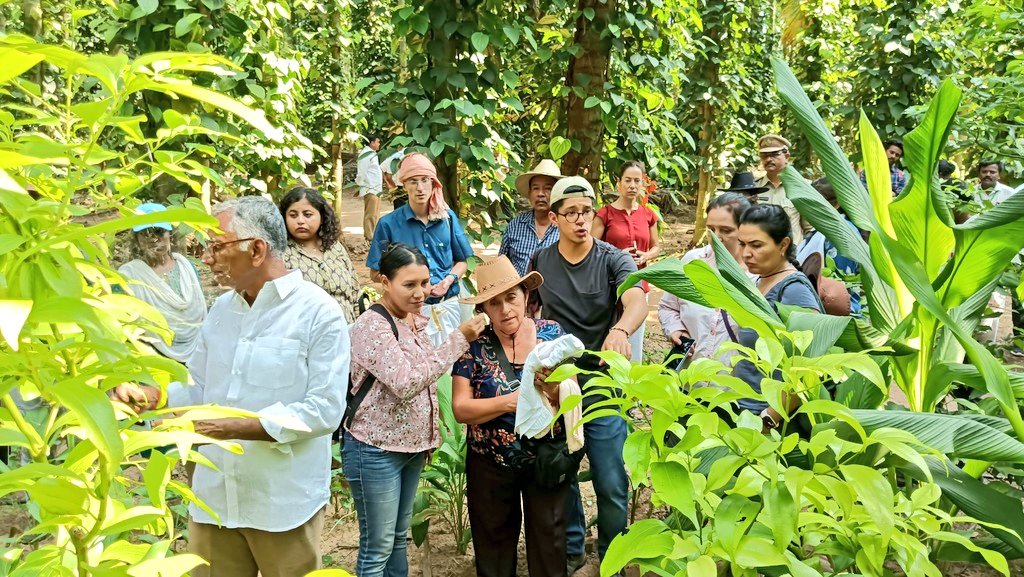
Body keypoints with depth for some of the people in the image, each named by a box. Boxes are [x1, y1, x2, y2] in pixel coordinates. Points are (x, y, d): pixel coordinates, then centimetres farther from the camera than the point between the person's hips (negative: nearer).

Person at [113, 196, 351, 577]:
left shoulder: (319, 312, -12)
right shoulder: (221, 308, 10)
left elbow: (324, 410, -18)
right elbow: (198, 388, 15)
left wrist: (235, 427, -23)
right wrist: (152, 396, -6)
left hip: (285, 502, -5)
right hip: (214, 496, 6)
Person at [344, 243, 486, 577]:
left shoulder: (415, 320, 7)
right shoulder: (372, 326, -19)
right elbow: (405, 383, -28)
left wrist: (428, 438, 16)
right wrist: (458, 339, -24)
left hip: (411, 446, 8)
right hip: (377, 451, -8)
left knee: (399, 538, 18)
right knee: (377, 549, 2)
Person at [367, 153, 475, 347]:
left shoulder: (448, 218, 3)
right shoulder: (389, 223, -5)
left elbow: (462, 261, 11)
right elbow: (376, 272, -1)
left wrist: (449, 280, -10)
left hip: (448, 306, 3)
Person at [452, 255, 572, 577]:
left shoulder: (551, 332, -4)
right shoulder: (475, 345, -8)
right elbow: (461, 409, -12)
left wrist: (555, 389, -27)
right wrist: (509, 402, -24)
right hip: (490, 463, 0)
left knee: (549, 539, 10)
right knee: (495, 539, 14)